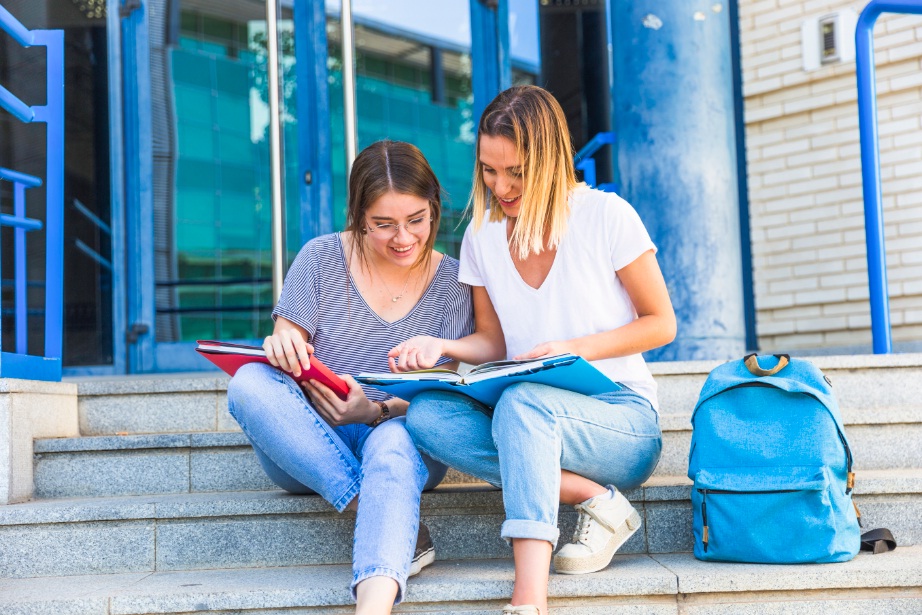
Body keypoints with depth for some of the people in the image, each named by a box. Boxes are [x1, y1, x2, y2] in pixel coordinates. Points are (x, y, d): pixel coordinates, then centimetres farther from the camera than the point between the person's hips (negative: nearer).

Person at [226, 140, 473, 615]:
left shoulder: (452, 282, 0)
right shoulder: (322, 259, -1)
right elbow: (287, 351, 1)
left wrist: (376, 410, -21)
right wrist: (283, 347, -25)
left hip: (401, 438, -1)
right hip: (307, 449, 2)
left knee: (393, 441, -38)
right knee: (249, 383, -29)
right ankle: (386, 519, -34)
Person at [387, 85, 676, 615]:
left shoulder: (605, 216, -6)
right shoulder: (482, 235, 7)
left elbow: (661, 324, -1)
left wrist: (574, 348, -16)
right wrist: (441, 347, -7)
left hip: (622, 417, -4)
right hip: (529, 422, 5)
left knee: (523, 402, -38)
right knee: (426, 414, -25)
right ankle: (596, 500, -22)